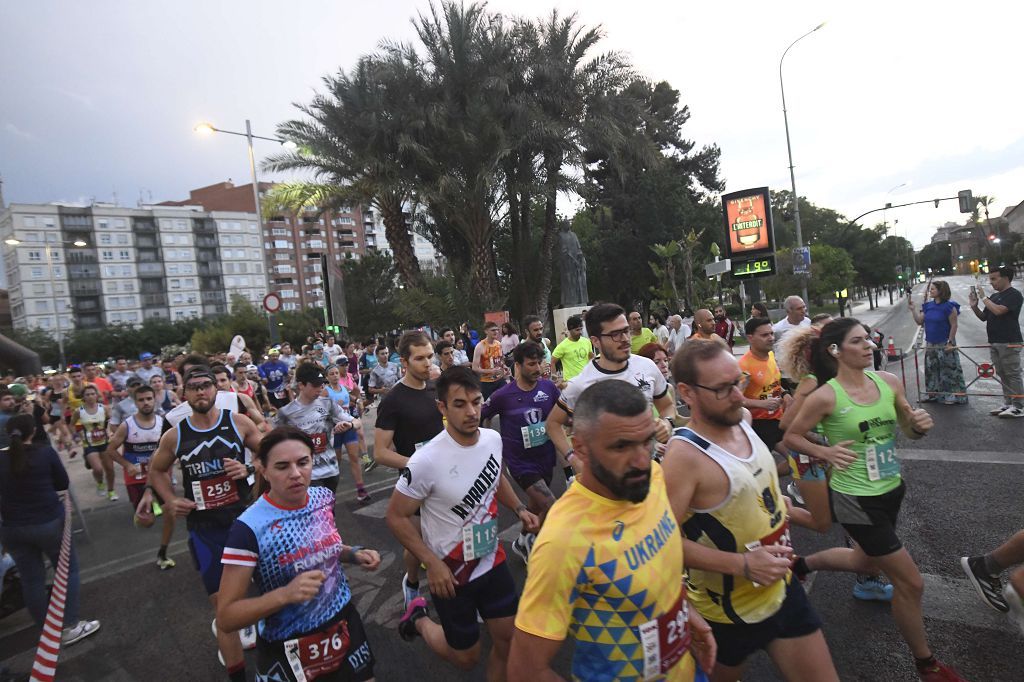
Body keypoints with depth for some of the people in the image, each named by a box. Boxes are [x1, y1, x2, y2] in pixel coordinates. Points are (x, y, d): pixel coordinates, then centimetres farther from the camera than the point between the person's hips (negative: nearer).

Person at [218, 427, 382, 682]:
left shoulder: (324, 498, -7)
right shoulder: (249, 528, -23)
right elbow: (226, 617, -18)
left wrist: (354, 554, -6)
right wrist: (285, 594, -32)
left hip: (344, 625, 5)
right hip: (287, 649, -4)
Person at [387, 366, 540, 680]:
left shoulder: (493, 439, -9)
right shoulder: (426, 461, -29)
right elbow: (396, 517, -16)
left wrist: (519, 508, 0)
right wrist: (432, 563, -19)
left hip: (493, 560, 5)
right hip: (451, 572, -5)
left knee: (510, 638, 11)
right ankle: (419, 619, 39)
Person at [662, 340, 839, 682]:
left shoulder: (742, 418, -3)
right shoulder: (684, 456, -29)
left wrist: (775, 501, 7)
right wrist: (743, 564, -29)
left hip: (782, 587, 7)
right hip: (728, 611, -6)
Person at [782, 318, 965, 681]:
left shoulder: (888, 382, -4)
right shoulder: (825, 397, -20)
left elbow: (910, 431, 7)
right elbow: (791, 437, -10)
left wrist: (921, 424, -14)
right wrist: (826, 452, -25)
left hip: (891, 490, 7)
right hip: (856, 499, -7)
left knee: (867, 562, 27)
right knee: (910, 582, 3)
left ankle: (802, 564, 52)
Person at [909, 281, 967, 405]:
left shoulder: (948, 306, -12)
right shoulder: (928, 306, 7)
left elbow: (954, 325, -12)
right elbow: (919, 321, 8)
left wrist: (950, 342, -15)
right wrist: (912, 308, 1)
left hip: (944, 344, -7)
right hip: (930, 344, 7)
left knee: (949, 370, -3)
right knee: (931, 370, 13)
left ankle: (953, 396, 4)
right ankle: (932, 394, 22)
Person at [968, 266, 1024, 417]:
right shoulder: (994, 296, 15)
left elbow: (998, 310, -23)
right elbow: (983, 317, 17)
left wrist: (983, 297, -14)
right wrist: (974, 306, 1)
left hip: (1009, 343, -8)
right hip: (994, 342, 8)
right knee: (1002, 375, 11)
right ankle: (1008, 404, 18)